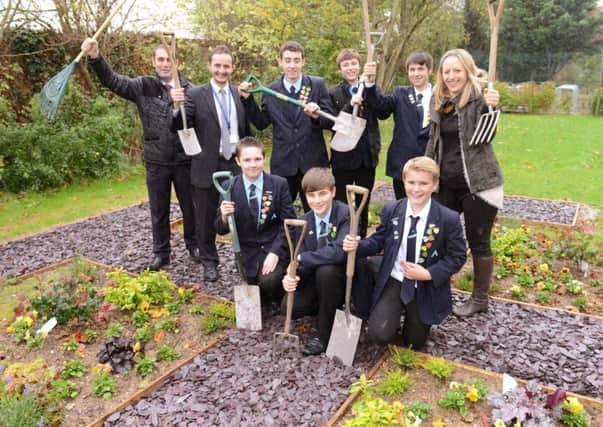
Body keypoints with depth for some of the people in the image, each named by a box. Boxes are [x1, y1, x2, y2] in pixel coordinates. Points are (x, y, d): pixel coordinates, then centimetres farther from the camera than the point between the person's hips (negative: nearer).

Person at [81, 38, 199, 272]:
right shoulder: (143, 86, 0)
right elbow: (112, 80, -9)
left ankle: (193, 244, 34)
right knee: (159, 209, 12)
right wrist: (95, 58, -25)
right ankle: (161, 252, 28)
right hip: (156, 162, 1)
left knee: (190, 205, 12)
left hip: (184, 160, -1)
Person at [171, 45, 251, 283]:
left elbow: (246, 130, 11)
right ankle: (209, 262, 26)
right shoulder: (195, 94, -3)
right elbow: (178, 128, -10)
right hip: (207, 166, -2)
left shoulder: (240, 94, 7)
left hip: (236, 164, 2)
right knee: (206, 218, 9)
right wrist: (177, 106, -29)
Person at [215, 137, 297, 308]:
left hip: (274, 247, -2)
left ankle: (279, 298, 8)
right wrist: (224, 216, -26)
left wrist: (276, 252, -21)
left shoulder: (279, 184, -9)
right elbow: (221, 230, -2)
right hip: (248, 251, 2)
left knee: (269, 281, -28)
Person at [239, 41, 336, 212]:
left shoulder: (317, 85, 0)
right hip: (282, 164, 1)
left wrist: (317, 116, -24)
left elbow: (331, 120, -3)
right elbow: (261, 123, 8)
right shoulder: (271, 90, 4)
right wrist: (248, 99, -2)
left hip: (312, 161, -1)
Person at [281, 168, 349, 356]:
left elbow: (339, 252, -36)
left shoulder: (346, 214, -20)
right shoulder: (304, 221, -1)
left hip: (345, 278, -5)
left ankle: (325, 336, -16)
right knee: (289, 307, -15)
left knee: (325, 271, -36)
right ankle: (329, 308, 15)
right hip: (317, 278, 6)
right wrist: (292, 276, -25)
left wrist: (301, 258, -30)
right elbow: (303, 262, -2)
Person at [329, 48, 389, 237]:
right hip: (343, 156, -2)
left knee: (364, 204, 13)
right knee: (341, 203, 6)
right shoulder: (334, 93, -1)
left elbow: (384, 114, -7)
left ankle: (361, 240, 27)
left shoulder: (371, 89, 6)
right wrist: (350, 105, -23)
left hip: (367, 155, 3)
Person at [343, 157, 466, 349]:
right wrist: (358, 245, -19)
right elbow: (378, 242, 2)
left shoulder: (449, 219, -15)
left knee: (413, 343, 13)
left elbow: (457, 257, -9)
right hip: (394, 282, 1)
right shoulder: (390, 210, -7)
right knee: (379, 333, -16)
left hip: (425, 288, -1)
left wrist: (429, 274, -21)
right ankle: (399, 311, 17)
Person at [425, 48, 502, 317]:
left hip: (478, 183, -6)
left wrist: (492, 109, -36)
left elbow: (486, 137, -20)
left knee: (478, 241, 4)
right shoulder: (440, 102, 8)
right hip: (446, 183, 6)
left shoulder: (479, 98, -8)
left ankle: (480, 299, 21)